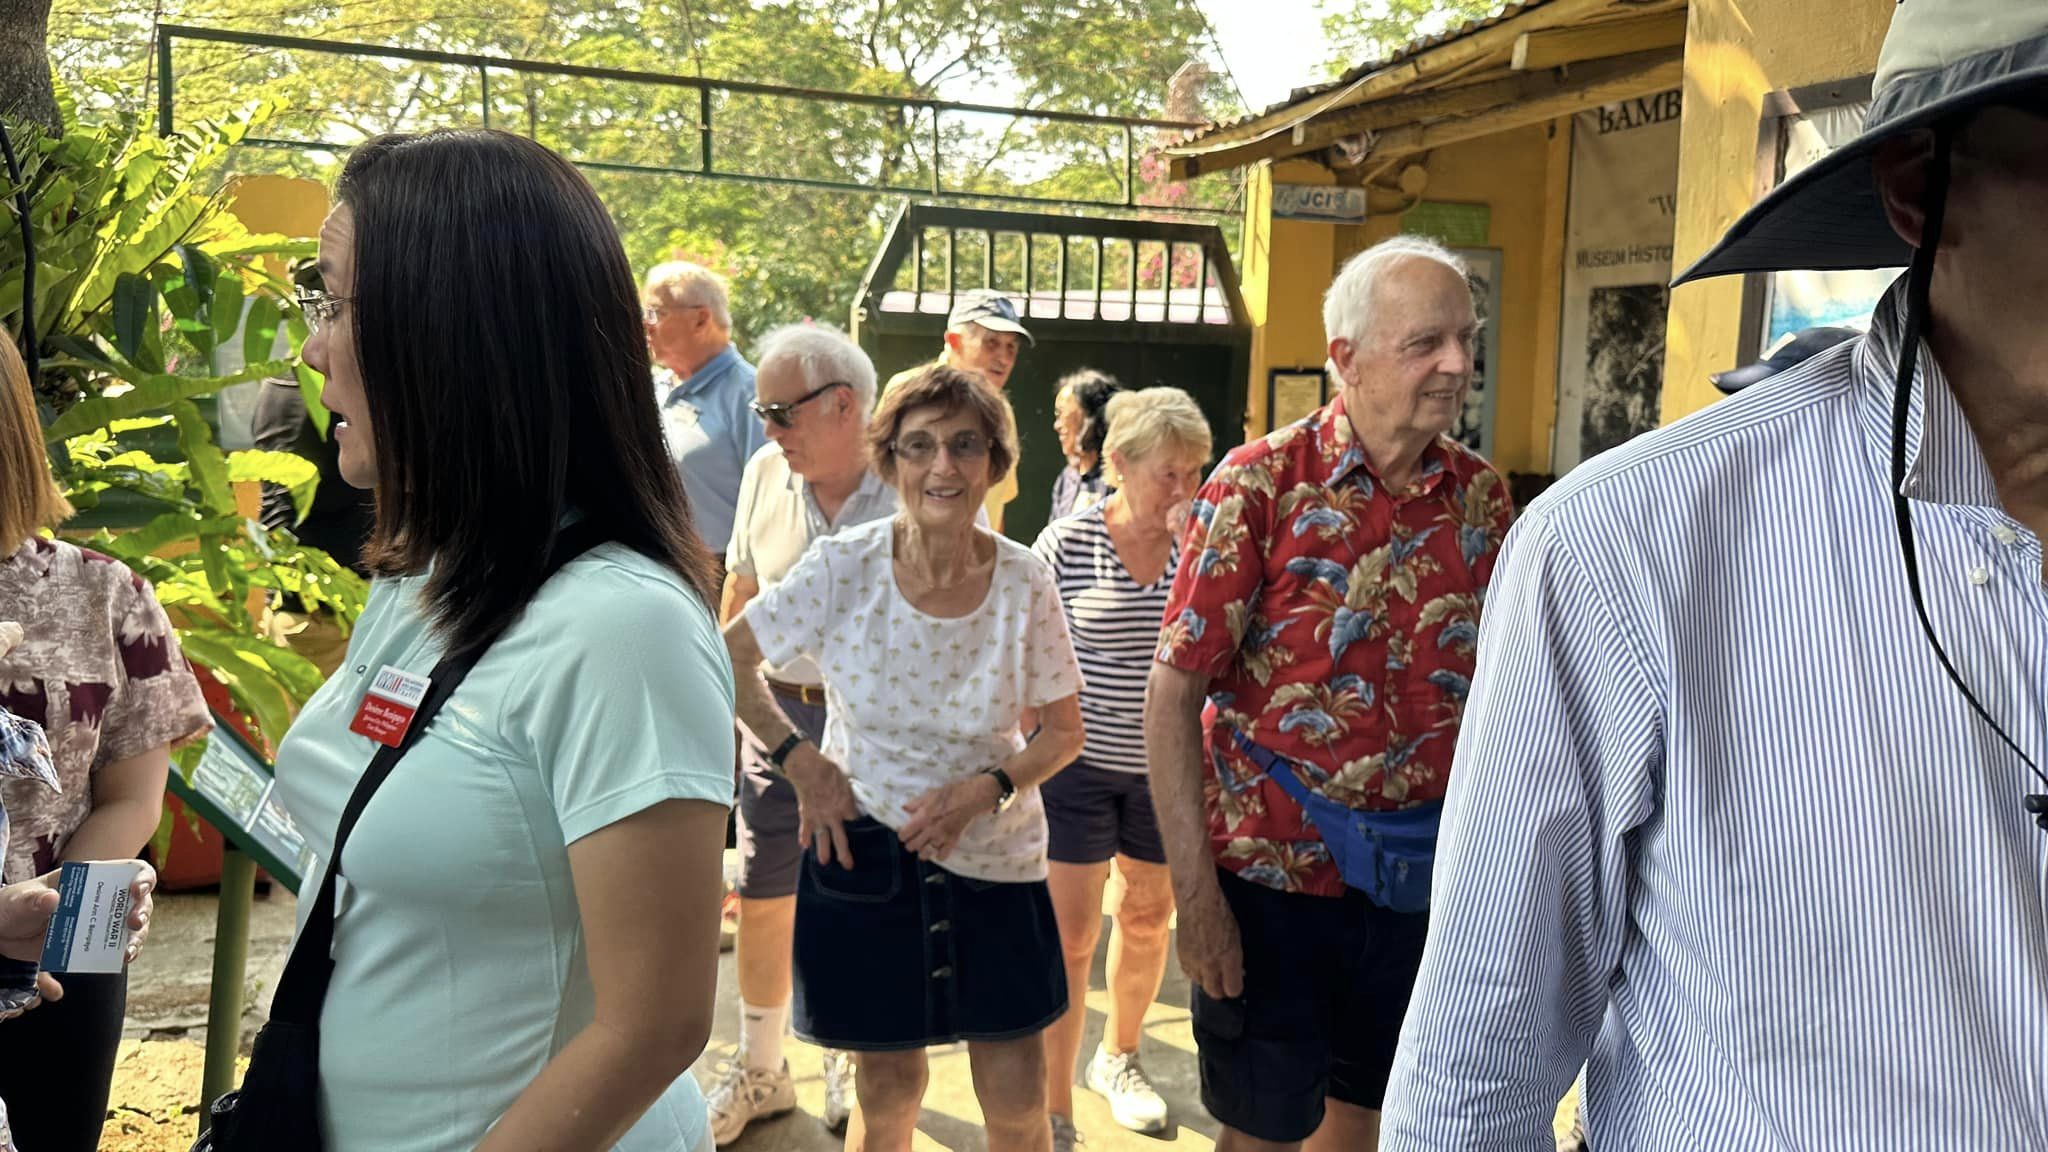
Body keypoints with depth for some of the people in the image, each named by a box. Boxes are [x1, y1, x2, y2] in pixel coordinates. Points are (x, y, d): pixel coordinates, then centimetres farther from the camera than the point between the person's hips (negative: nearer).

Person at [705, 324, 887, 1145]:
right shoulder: (766, 473, -2)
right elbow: (740, 597, 10)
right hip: (779, 710, 3)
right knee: (762, 902, 12)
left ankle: (850, 1062, 37)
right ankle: (759, 1069, 33)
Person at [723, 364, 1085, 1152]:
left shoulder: (1025, 583, -10)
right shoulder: (844, 567, -13)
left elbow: (1065, 731, 1)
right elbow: (729, 657, 1)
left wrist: (988, 789, -16)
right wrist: (799, 760, -8)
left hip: (994, 859, 1)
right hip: (866, 847, -1)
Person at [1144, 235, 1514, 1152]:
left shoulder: (1479, 493, 1)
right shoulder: (1260, 484, -12)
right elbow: (1172, 691, -13)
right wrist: (1195, 889, -16)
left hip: (1422, 876, 4)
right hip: (1273, 871, -4)